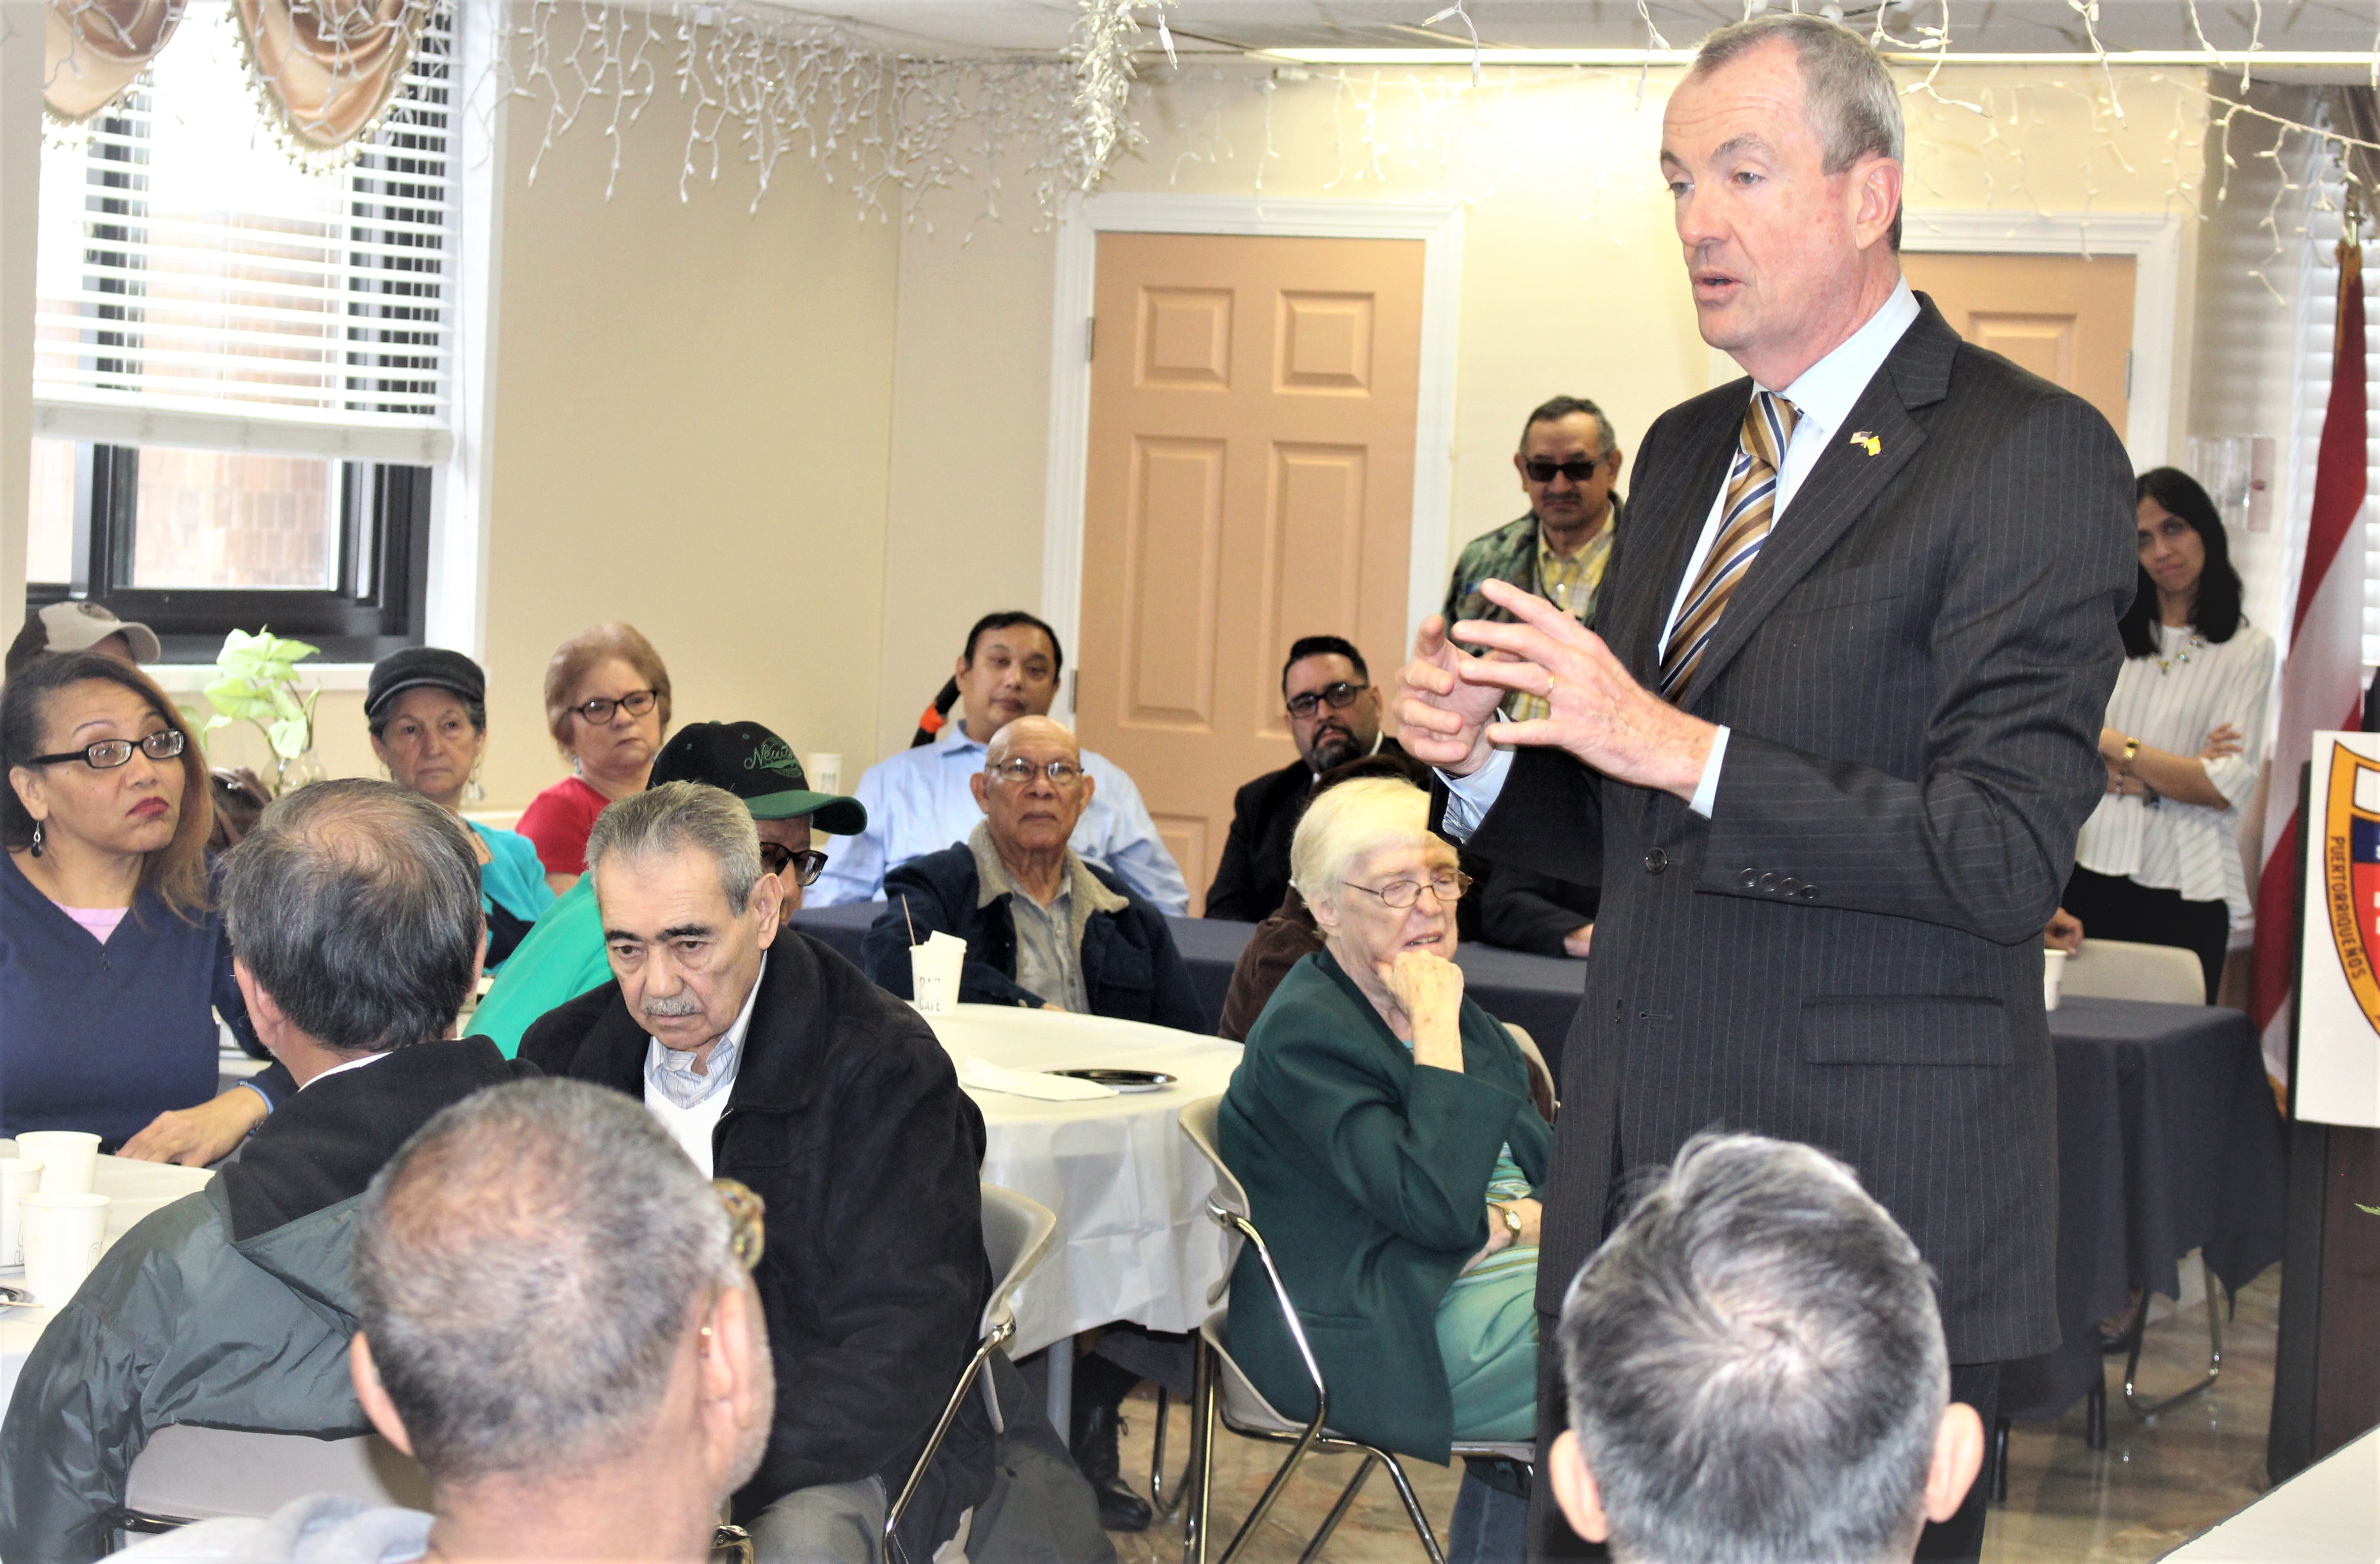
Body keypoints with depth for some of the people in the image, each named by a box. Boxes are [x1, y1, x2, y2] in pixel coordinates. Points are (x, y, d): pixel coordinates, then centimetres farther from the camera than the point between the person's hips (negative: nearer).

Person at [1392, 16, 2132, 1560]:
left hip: (1871, 1195, -7)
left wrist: (1687, 750, -22)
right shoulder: (1685, 452, 15)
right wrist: (1483, 755, -1)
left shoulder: (2032, 454, -9)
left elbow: (2009, 855, -18)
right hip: (1633, 1172, 7)